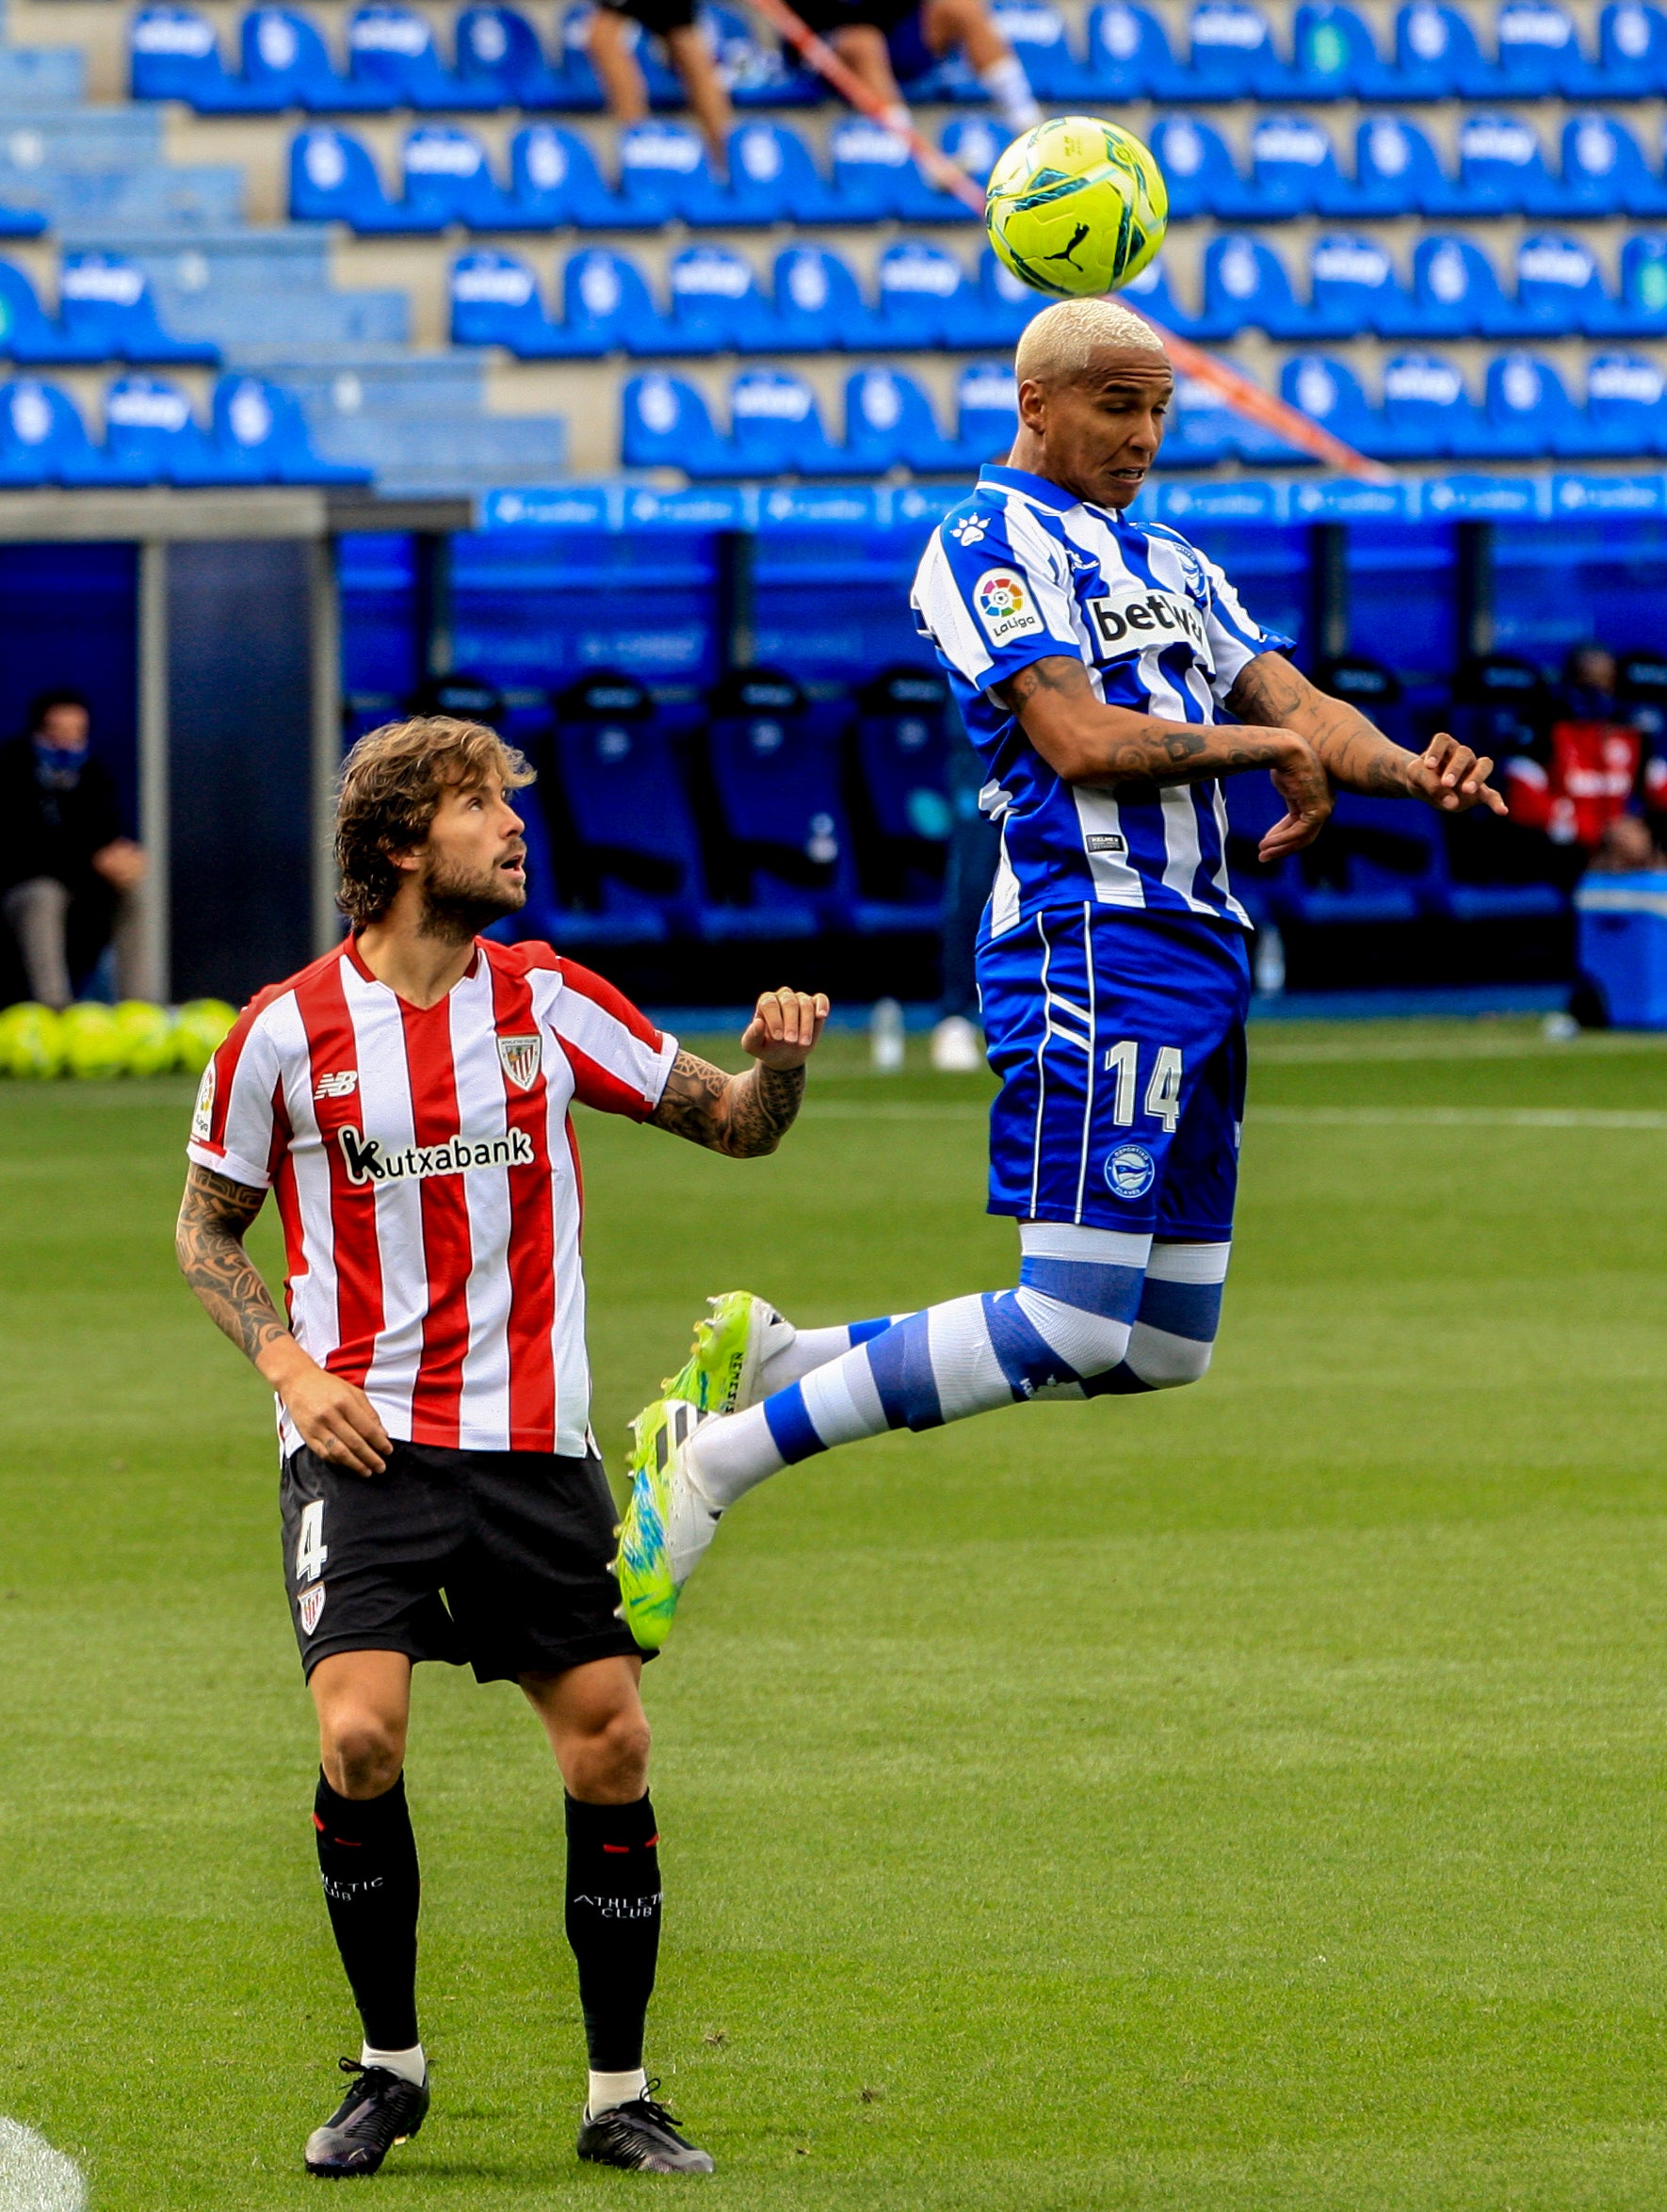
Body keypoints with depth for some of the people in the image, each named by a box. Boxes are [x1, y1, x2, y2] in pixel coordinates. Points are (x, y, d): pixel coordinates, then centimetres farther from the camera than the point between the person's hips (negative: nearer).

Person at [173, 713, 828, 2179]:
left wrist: (777, 1060, -11)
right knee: (361, 1738, -19)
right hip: (363, 1444, -3)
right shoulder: (289, 1030, -2)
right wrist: (288, 1363, -6)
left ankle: (621, 2096, 11)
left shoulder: (550, 1003, 5)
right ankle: (391, 2064, 2)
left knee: (610, 1747, -3)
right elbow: (207, 1230, 10)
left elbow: (733, 1125, 11)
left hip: (534, 1446, 3)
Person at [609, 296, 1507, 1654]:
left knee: (1162, 1349, 8)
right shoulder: (989, 545, -3)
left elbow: (1299, 707, 13)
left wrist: (1409, 771, -7)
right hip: (1094, 942, -9)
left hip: (1202, 949, 9)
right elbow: (1079, 737, -15)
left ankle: (778, 1360, 15)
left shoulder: (1170, 567, 23)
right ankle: (724, 1453, -9)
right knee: (1073, 1326, -17)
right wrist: (1269, 743, -7)